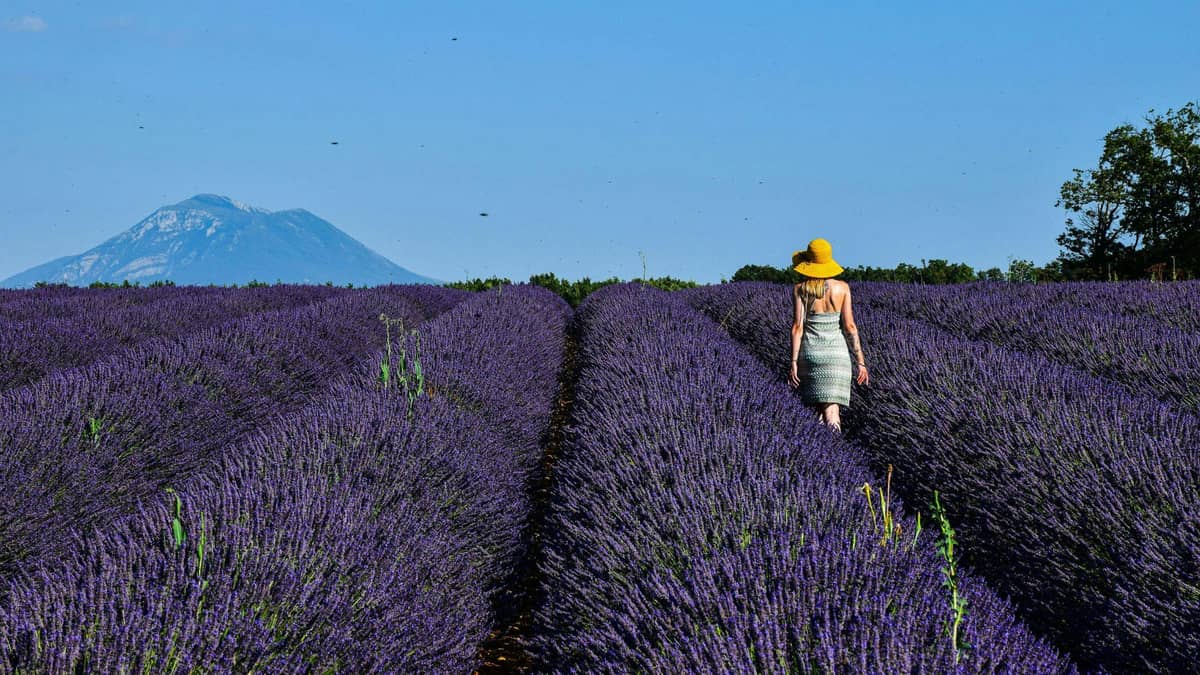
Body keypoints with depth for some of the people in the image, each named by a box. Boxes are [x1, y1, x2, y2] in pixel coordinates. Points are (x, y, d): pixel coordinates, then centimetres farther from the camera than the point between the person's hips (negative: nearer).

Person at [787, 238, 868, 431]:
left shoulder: (800, 289, -3)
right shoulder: (842, 287, -1)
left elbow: (798, 326, -7)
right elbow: (849, 326, -3)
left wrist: (794, 363, -5)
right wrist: (860, 362, 1)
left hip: (810, 351, 1)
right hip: (837, 354, 0)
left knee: (819, 409, 18)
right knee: (832, 413, -5)